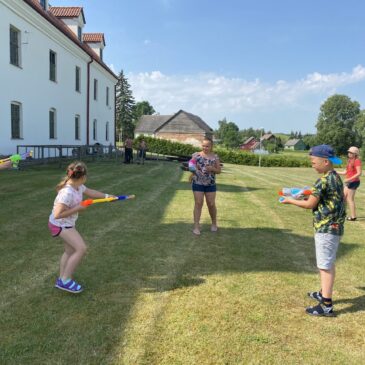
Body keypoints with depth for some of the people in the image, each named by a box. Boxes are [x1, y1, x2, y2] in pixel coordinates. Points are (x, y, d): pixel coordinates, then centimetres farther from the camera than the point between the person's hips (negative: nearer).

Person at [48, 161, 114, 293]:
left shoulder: (78, 186, -5)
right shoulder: (67, 192, -32)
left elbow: (90, 192, 14)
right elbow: (57, 214, -33)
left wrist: (106, 196, 5)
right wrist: (77, 208, -27)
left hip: (67, 223, 9)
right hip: (59, 224, -9)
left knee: (70, 250, 17)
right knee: (81, 248, -14)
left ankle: (62, 280, 29)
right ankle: (65, 281, -3)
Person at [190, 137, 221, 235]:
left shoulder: (215, 157, 3)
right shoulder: (196, 155, 0)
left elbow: (219, 170, 6)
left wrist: (212, 169, -15)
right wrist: (191, 174, -17)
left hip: (210, 184, 1)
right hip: (198, 183, -1)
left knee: (211, 204, 6)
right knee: (198, 203, -2)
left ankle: (214, 223, 28)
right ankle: (196, 226, 4)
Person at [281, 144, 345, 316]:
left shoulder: (324, 180, -20)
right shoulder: (335, 177, 9)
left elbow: (310, 204, -15)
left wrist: (290, 201, -3)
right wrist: (310, 194, 10)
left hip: (326, 229, -10)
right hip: (333, 227, 10)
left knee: (325, 266, -4)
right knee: (328, 263, 21)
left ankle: (326, 305, 3)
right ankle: (324, 293, 37)